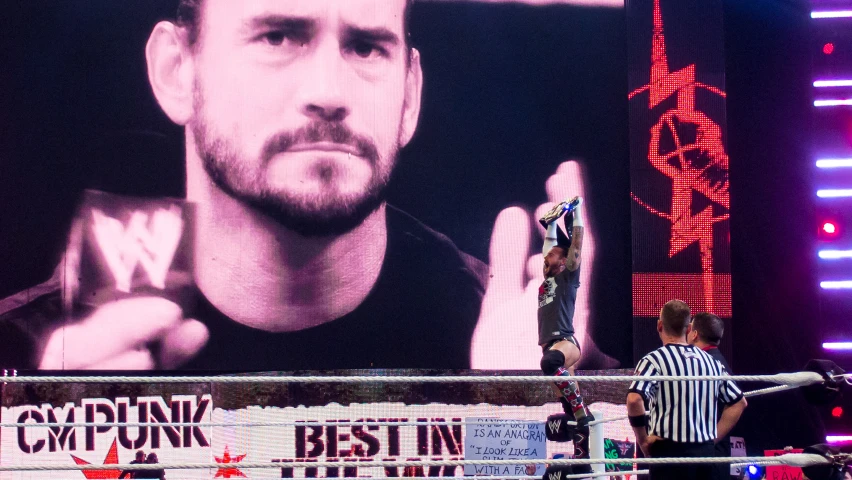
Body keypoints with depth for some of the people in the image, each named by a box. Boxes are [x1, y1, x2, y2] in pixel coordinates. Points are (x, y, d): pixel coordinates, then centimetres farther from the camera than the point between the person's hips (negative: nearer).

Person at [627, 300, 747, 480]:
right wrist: (714, 436, 15)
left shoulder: (654, 360, -8)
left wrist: (643, 440, -10)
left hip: (669, 451, -5)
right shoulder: (711, 362, 11)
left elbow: (634, 399, -22)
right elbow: (739, 402, 18)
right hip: (705, 452, 6)